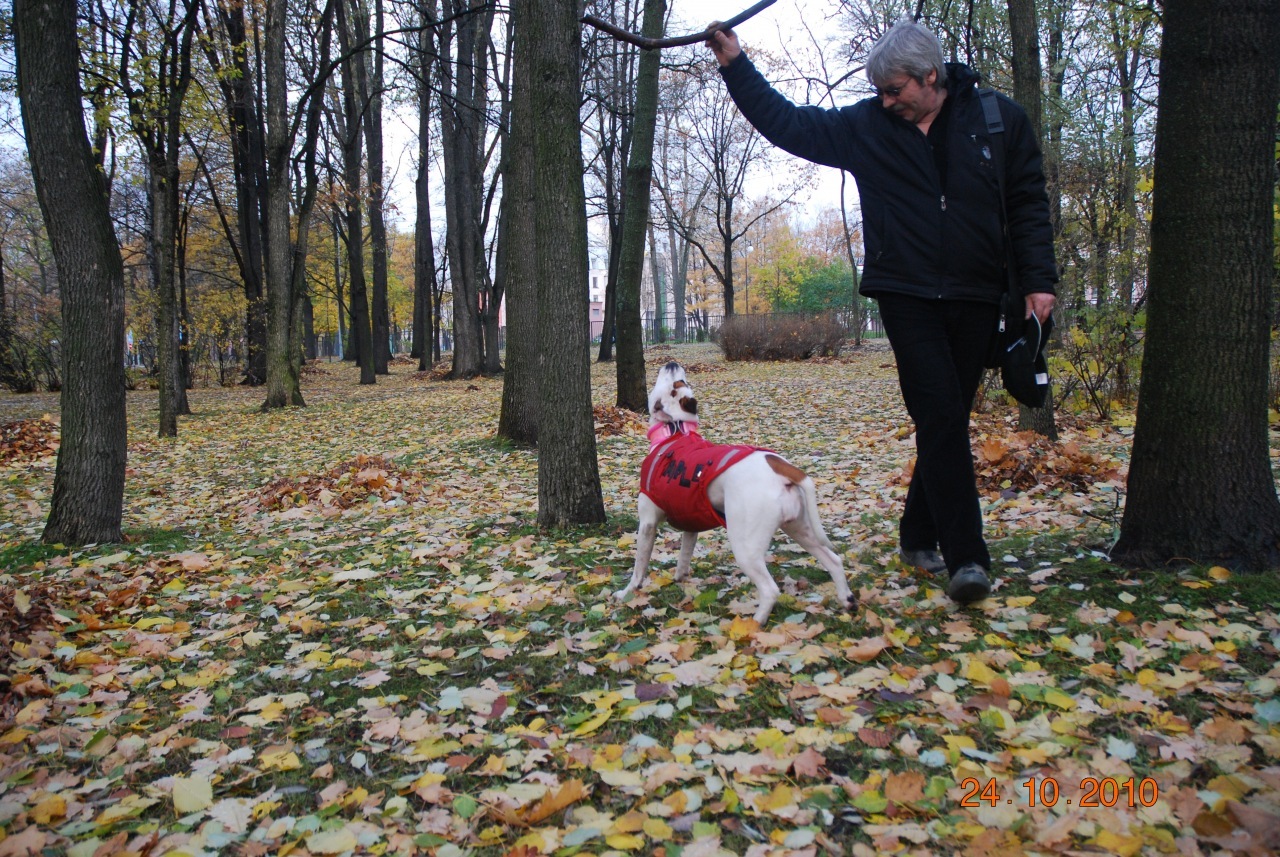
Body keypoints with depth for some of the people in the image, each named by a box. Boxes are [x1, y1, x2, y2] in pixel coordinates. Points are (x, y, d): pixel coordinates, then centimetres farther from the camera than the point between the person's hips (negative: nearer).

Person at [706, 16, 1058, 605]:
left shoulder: (1000, 120, 4)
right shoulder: (865, 126, 4)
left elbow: (1028, 203, 7)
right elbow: (788, 123, 10)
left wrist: (1038, 279, -1)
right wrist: (735, 65, 6)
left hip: (976, 299, 2)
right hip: (907, 297, -1)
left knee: (947, 422, 8)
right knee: (941, 418, -13)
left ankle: (918, 535, 25)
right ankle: (967, 557, -10)